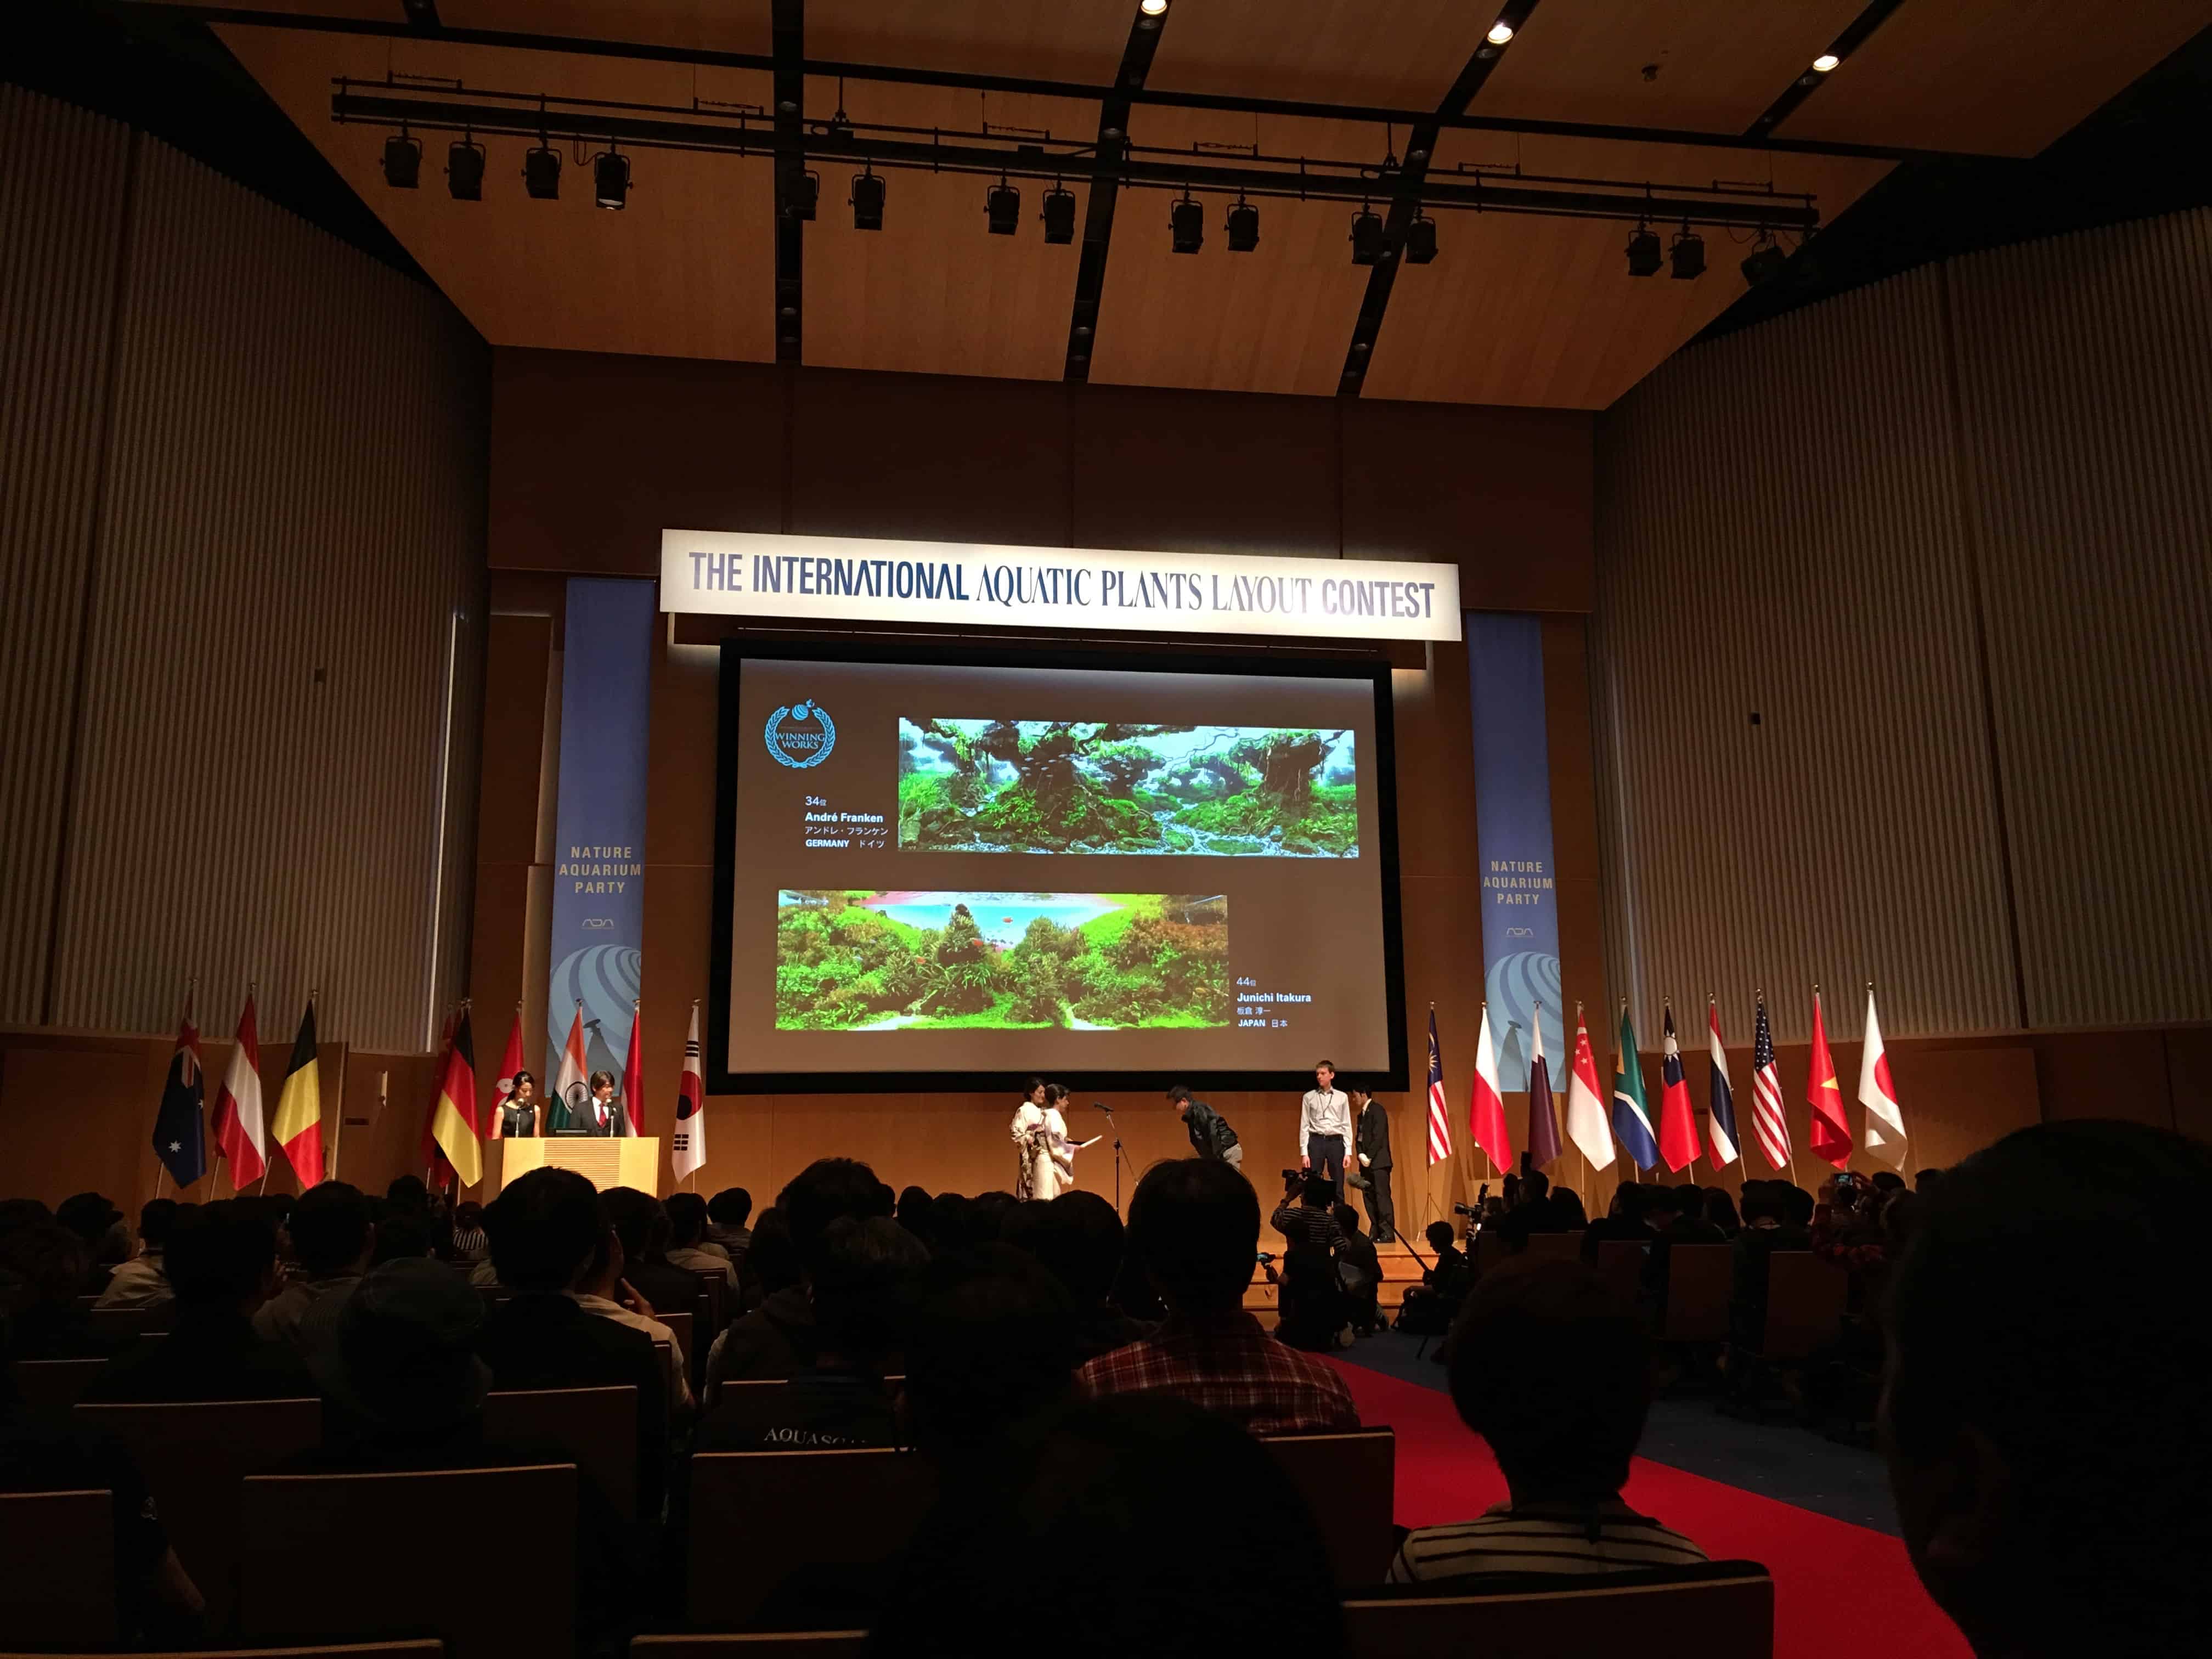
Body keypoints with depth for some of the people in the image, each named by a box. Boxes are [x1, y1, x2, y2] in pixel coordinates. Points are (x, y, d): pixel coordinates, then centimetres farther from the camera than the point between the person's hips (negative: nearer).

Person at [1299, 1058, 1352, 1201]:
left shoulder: (1342, 1097, 8)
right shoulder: (1309, 1097, 5)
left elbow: (1347, 1125, 7)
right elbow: (1304, 1126, 3)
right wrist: (1304, 1153, -4)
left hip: (1336, 1142, 1)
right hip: (1316, 1142, -1)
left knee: (1338, 1188, 3)